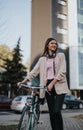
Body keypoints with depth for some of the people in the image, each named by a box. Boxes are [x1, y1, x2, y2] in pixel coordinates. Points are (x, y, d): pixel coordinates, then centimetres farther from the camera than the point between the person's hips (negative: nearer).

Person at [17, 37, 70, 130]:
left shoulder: (61, 55, 6)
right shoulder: (42, 59, 13)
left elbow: (62, 71, -5)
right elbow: (34, 71, 6)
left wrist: (52, 83, -14)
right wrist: (23, 81, -6)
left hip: (59, 85, -2)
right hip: (48, 86, 3)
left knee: (57, 111, -15)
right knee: (51, 112, 4)